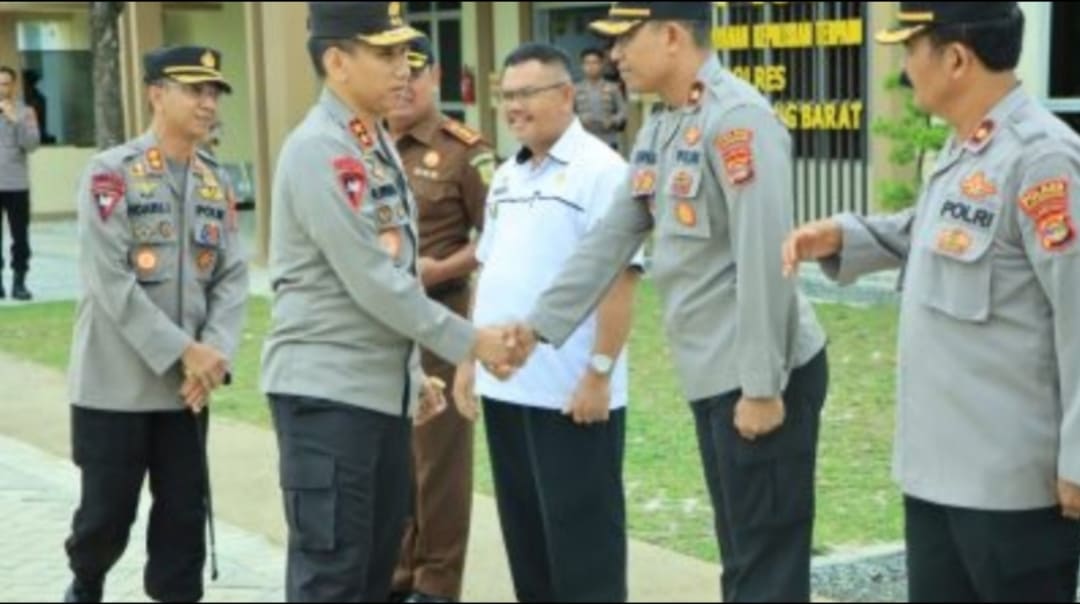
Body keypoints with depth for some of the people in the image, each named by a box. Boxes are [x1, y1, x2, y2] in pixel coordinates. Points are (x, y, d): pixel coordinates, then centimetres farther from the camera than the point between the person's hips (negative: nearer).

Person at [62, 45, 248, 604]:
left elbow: (232, 277, 4)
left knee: (185, 515, 6)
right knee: (107, 511, 6)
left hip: (187, 386, 4)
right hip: (115, 383, -4)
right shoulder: (110, 173, -10)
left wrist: (214, 353, -12)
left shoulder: (217, 183, 7)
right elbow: (109, 281, -17)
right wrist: (183, 351, -19)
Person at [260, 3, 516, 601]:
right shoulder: (317, 150, -17)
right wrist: (468, 343, -12)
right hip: (326, 391, -9)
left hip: (382, 385, 9)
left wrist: (412, 369, 17)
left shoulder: (376, 143, 12)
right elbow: (373, 282, -19)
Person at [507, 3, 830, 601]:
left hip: (762, 377, -9)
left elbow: (764, 261, -21)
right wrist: (539, 325, 12)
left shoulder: (738, 119, -17)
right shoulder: (659, 130, 12)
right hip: (711, 374, 9)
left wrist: (763, 386, -22)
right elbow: (610, 239, 16)